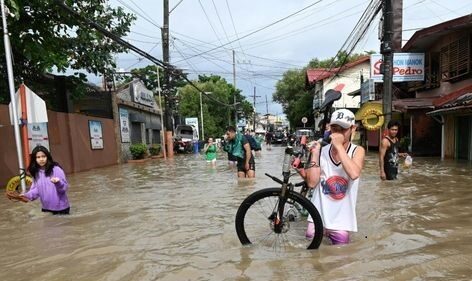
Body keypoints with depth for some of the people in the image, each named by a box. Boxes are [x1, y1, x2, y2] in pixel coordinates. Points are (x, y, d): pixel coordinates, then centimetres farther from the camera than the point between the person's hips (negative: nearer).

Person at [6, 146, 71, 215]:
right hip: (46, 208, 5)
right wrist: (28, 195, -14)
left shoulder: (56, 169, -13)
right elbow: (36, 189, 5)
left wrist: (58, 183, -34)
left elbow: (65, 187, -14)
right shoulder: (36, 173, 3)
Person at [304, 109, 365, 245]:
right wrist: (315, 154, -14)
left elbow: (354, 173, -28)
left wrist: (339, 146, -24)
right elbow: (312, 183, -9)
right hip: (319, 216, 1)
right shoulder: (321, 151, -4)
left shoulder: (357, 151, -6)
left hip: (342, 221, -1)